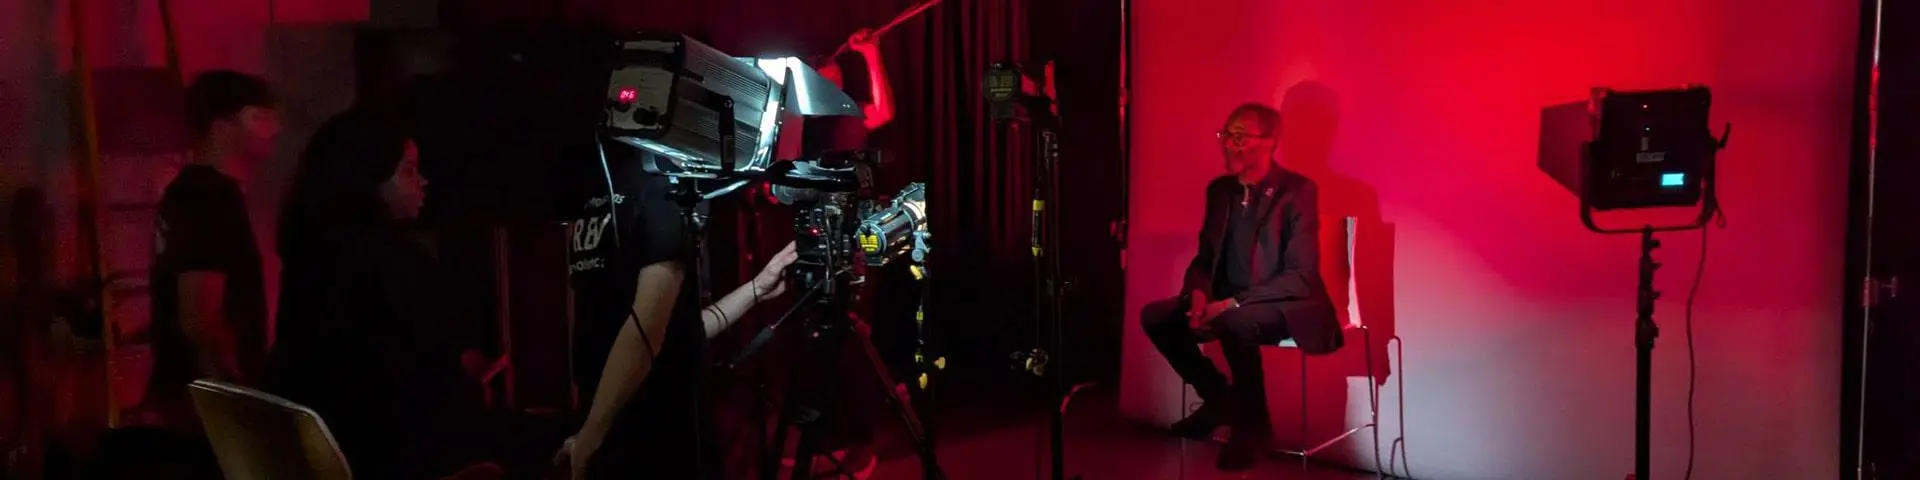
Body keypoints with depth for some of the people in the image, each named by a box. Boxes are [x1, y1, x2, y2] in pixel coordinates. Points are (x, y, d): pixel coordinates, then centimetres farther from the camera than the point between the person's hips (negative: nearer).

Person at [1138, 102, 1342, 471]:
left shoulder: (1298, 190, -14)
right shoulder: (1220, 189, 7)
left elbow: (1302, 275, -20)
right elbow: (1205, 257, 13)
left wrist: (1233, 303, -27)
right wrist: (1199, 294, -11)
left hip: (1285, 307, -7)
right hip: (1228, 305, 7)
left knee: (1235, 323, -37)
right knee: (1155, 317, -10)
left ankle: (1253, 422, -14)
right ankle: (1220, 399, 8)